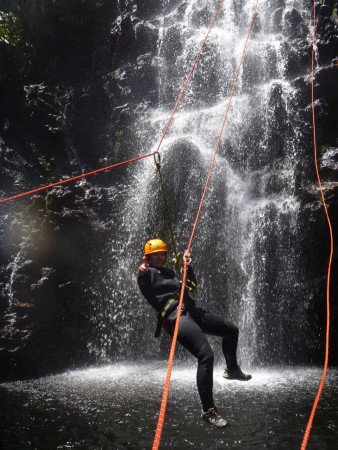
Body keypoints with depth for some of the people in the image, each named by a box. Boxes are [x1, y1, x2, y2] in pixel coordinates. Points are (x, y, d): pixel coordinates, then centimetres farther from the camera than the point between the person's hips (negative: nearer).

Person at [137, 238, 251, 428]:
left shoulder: (170, 272, 26)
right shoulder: (148, 273, 2)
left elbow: (191, 286, 31)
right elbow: (147, 295, -17)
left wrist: (188, 265, 25)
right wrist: (142, 276, -35)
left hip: (192, 311, 9)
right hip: (176, 317, -9)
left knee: (232, 330, 20)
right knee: (206, 355, -24)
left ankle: (232, 369, 41)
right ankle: (208, 410, -13)